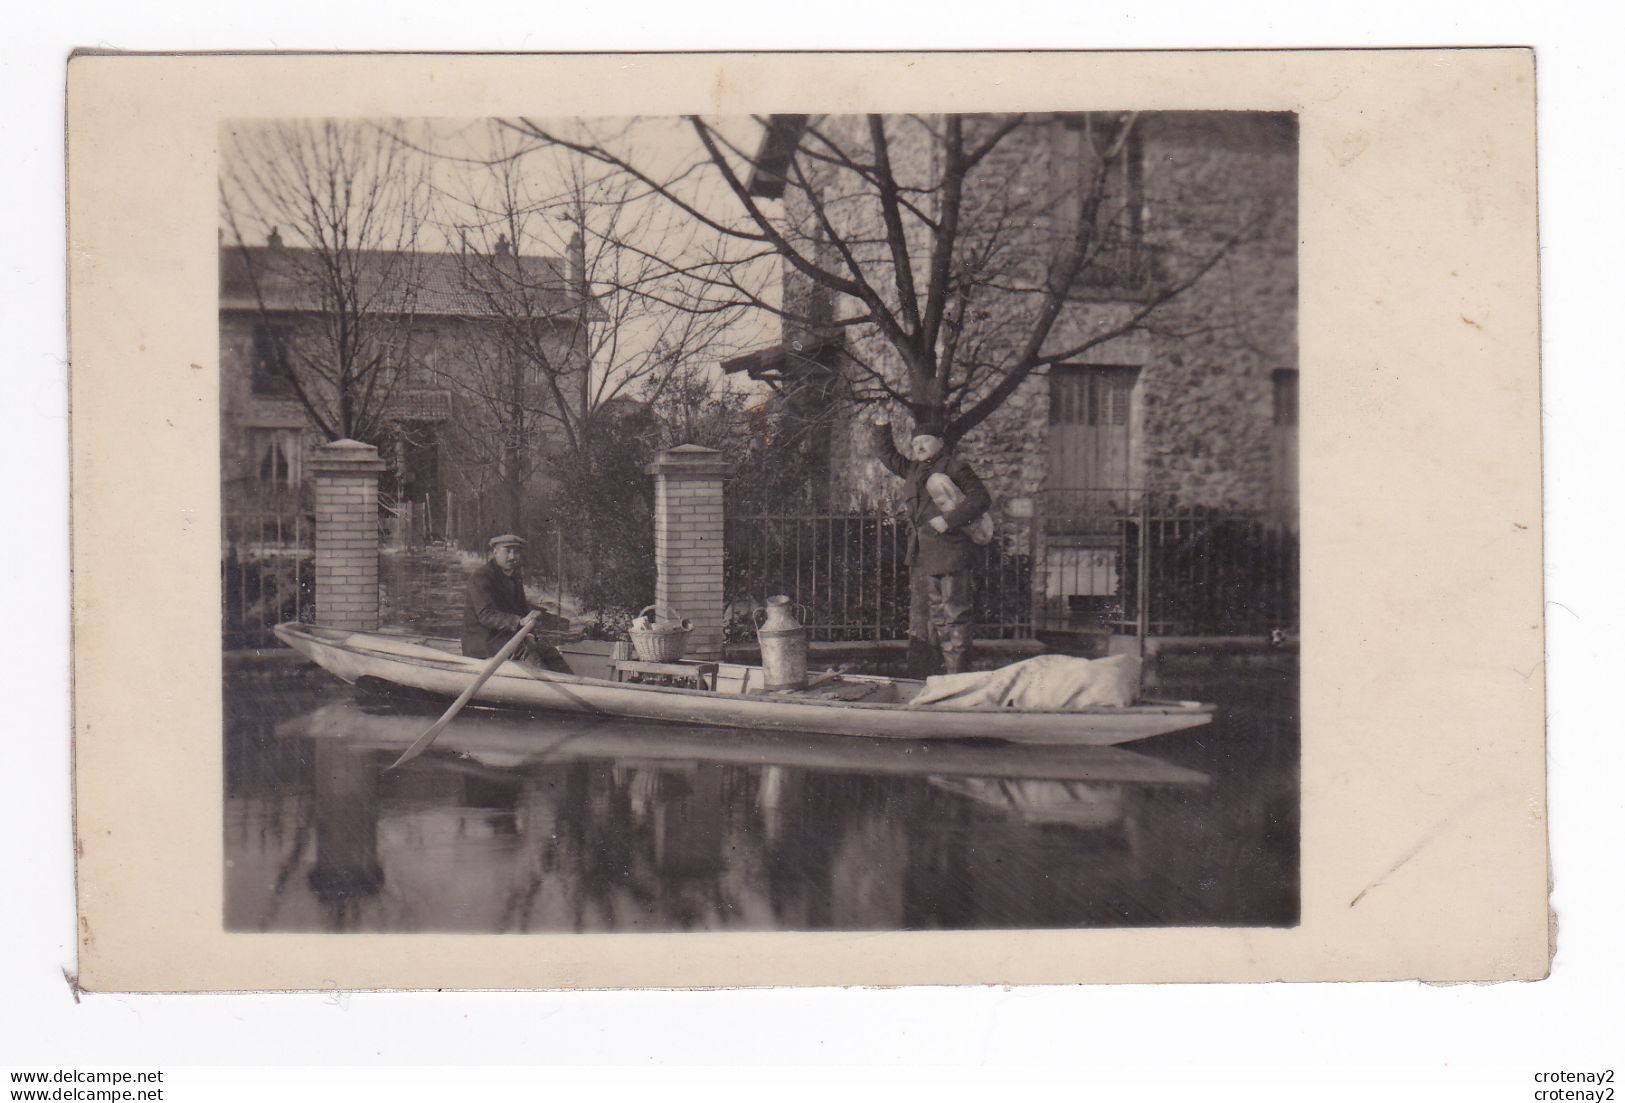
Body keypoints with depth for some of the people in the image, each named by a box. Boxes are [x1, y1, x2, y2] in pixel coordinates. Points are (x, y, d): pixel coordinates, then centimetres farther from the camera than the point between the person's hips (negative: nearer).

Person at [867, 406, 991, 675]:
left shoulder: (954, 468, -7)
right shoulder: (913, 469, 16)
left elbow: (980, 498, -13)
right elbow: (888, 456, 29)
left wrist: (949, 520, -20)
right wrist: (881, 429, 15)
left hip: (951, 549, -9)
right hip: (928, 551, 9)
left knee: (956, 610, -7)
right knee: (938, 610, 12)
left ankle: (957, 670, -5)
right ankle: (948, 666, 19)